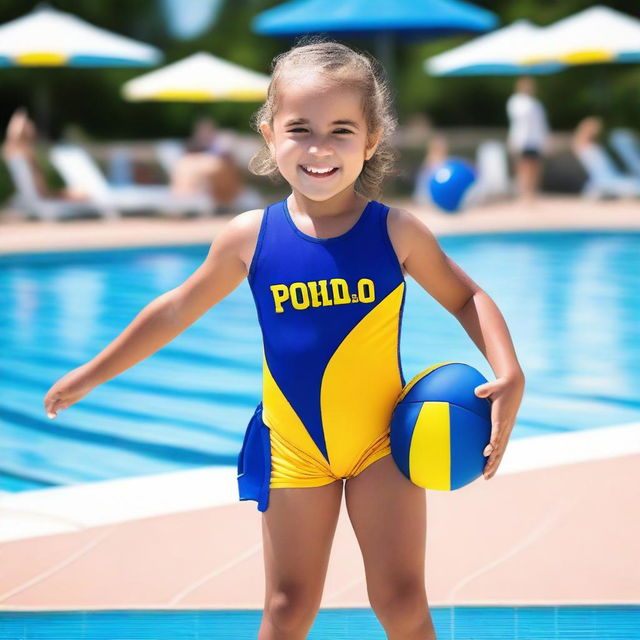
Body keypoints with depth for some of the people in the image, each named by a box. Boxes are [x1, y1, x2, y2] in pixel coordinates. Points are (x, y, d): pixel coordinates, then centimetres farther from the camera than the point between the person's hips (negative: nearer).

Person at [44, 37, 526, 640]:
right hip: (292, 447, 1)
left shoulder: (397, 232, -11)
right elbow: (178, 309, 5)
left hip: (383, 441, -1)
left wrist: (509, 376, -14)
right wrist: (90, 375, 13)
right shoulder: (251, 236, -9)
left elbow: (465, 298, 3)